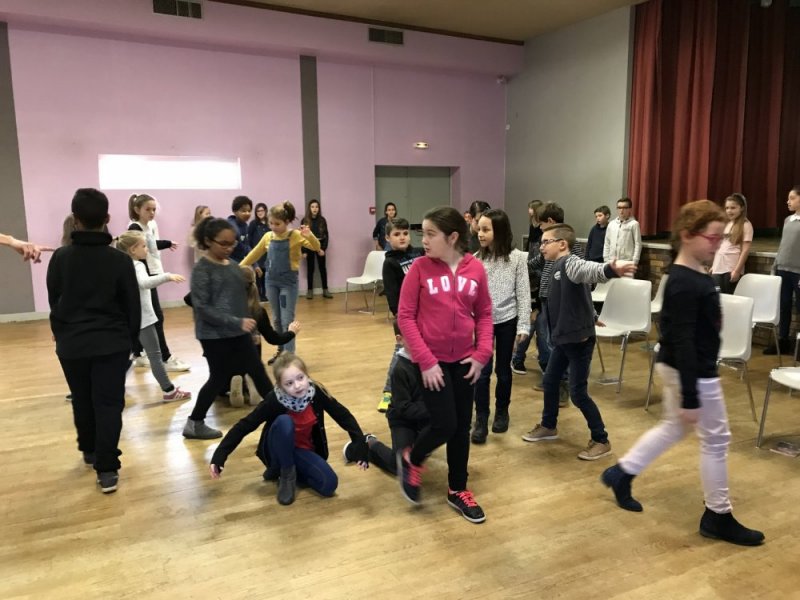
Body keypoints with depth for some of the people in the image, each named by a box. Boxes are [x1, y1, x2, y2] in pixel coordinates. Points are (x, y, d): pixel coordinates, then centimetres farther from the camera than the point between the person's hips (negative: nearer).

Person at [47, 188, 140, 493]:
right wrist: (131, 338, 10)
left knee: (82, 401, 19)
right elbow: (133, 306, -4)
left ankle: (90, 451, 38)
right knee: (109, 404, 2)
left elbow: (53, 302, 6)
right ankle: (107, 468, -2)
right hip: (112, 342, -2)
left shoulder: (60, 257, -4)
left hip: (71, 344, 2)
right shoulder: (120, 260, -8)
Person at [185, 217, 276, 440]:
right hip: (215, 336, -6)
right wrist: (236, 322, -24)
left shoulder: (233, 265, 9)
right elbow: (202, 307, -18)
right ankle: (194, 423, 23)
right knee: (219, 379, 5)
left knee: (258, 373, 9)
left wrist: (247, 323, 16)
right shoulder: (202, 269, -12)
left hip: (238, 334, 6)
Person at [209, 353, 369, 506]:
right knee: (284, 421, -35)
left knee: (329, 485, -24)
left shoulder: (317, 392, -20)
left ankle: (290, 470, 3)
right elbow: (244, 426, -22)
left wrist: (360, 446, -17)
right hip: (279, 452, -2)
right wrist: (219, 455, -29)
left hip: (304, 451, 3)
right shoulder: (274, 400, -25)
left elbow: (343, 416, -12)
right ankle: (287, 474, -14)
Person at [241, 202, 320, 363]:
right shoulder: (268, 237, 3)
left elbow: (316, 247, -18)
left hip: (288, 282, -5)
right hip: (271, 281, 5)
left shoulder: (295, 235, -10)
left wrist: (309, 235, -37)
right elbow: (254, 254, 12)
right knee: (277, 319, 14)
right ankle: (281, 351, 28)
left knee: (287, 320, -6)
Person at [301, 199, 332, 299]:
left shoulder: (322, 220, 1)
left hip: (320, 247, 1)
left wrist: (323, 248, -9)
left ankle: (325, 290, 11)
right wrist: (303, 251, -9)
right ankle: (309, 291, 12)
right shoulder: (304, 221, -3)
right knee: (310, 269, 5)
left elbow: (326, 235, 0)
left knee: (323, 268, 5)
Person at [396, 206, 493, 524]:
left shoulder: (475, 269, -4)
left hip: (464, 360, 3)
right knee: (444, 424, -6)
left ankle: (457, 490, 30)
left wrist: (482, 353, -5)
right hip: (432, 360, -3)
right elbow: (405, 316, -9)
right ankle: (410, 460, 25)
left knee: (461, 427, 11)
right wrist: (425, 360, -13)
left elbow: (484, 313, 6)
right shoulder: (420, 267, -10)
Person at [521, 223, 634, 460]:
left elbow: (589, 270, -43)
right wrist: (591, 317, 37)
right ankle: (548, 426, 40)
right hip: (563, 338, 10)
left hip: (579, 339, -10)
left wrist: (610, 270, -65)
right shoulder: (558, 266, 11)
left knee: (578, 392, -2)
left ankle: (601, 441, 14)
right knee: (550, 381, 20)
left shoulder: (570, 263, -19)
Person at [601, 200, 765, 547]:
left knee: (673, 428, 22)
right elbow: (683, 342, -27)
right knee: (715, 438, 5)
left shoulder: (694, 276, 7)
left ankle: (621, 474, 33)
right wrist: (689, 397, -25)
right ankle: (718, 517, 21)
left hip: (685, 369, 10)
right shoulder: (685, 284, -25)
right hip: (691, 373, -10)